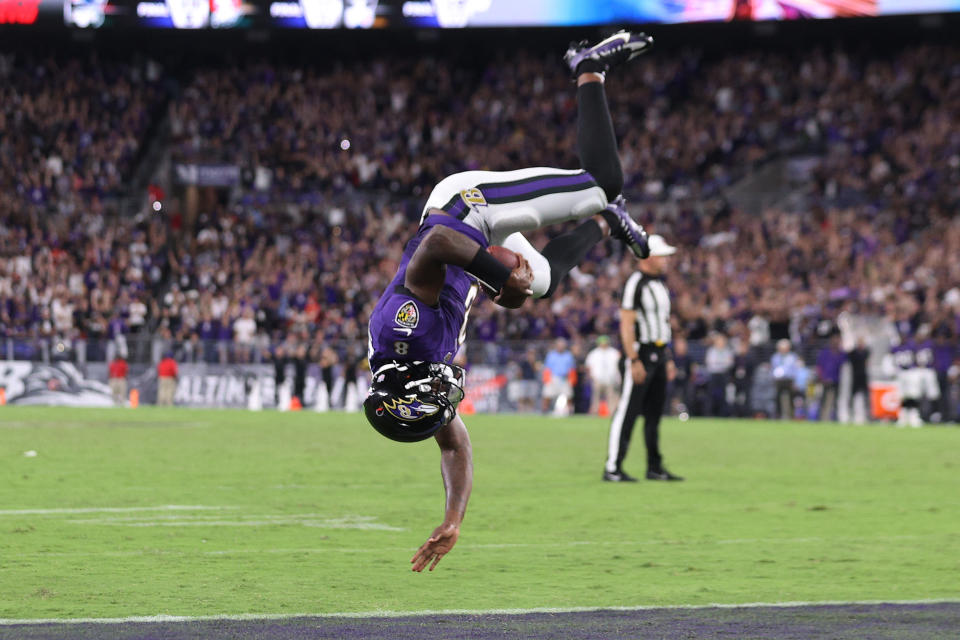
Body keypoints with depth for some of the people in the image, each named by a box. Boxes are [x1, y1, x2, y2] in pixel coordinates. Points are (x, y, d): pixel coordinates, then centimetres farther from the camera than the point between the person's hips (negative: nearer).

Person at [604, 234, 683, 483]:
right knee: (627, 412, -9)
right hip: (640, 354, -9)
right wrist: (634, 361, -22)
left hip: (658, 354, 9)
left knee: (655, 413, 12)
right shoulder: (635, 283, -13)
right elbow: (626, 325, -17)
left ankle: (655, 467, 18)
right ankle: (612, 468, -8)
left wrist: (668, 358, 19)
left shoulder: (660, 284, 15)